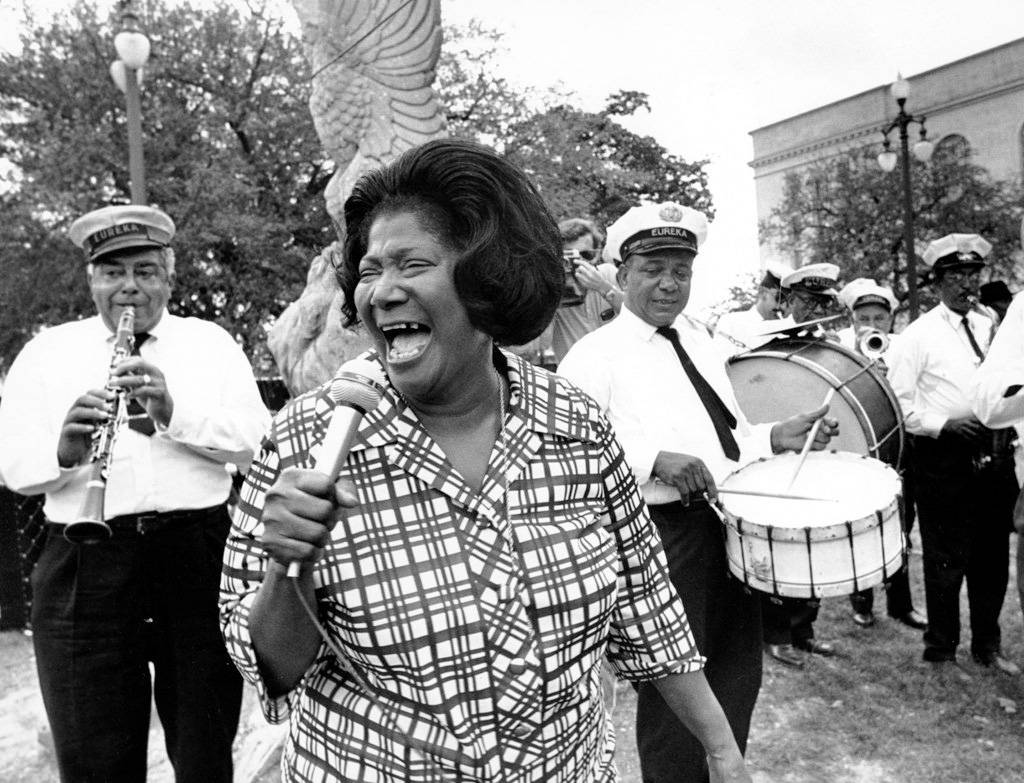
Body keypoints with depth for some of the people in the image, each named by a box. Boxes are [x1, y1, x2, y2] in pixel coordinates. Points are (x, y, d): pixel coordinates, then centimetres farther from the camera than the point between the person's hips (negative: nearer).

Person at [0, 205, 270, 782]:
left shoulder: (212, 342, 9)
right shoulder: (47, 351, 11)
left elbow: (257, 442, -3)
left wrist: (175, 415, -19)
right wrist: (65, 450, -19)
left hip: (201, 556, 0)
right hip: (84, 568, 1)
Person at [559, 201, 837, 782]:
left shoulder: (701, 339, 14)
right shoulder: (596, 354, -9)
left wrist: (777, 438, 5)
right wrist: (655, 459, -31)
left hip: (731, 522, 7)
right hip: (662, 535, -7)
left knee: (738, 676, 21)